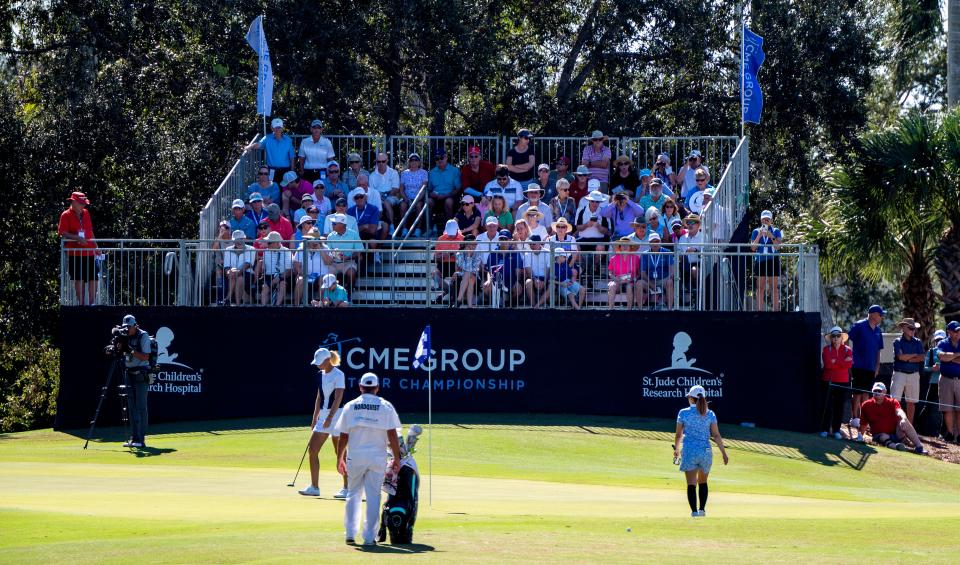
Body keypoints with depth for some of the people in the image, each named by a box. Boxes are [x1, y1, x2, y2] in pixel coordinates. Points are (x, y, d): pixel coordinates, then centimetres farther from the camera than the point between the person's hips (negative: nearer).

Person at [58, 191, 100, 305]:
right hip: (74, 252, -5)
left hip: (89, 252, 5)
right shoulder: (66, 215, -3)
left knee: (93, 278, 1)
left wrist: (95, 247, 19)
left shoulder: (86, 213, 14)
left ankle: (92, 302, 8)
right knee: (79, 279, -1)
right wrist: (77, 238, -23)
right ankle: (81, 302, 6)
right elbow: (62, 232, -11)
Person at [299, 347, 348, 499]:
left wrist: (329, 417, -26)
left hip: (336, 415, -8)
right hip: (323, 416, 8)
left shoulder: (338, 375, -12)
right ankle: (314, 487, 9)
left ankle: (347, 488, 3)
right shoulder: (320, 375, 12)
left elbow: (338, 398, -19)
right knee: (312, 450, 3)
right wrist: (315, 417, 13)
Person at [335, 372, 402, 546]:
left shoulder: (350, 406, 4)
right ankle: (369, 537, 0)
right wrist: (397, 458, 2)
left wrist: (340, 459, 12)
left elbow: (343, 436, 3)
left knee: (353, 494, 14)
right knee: (373, 496, 3)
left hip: (355, 456, 1)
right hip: (377, 457, -1)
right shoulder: (385, 406, 0)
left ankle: (350, 533, 9)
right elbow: (392, 435, -5)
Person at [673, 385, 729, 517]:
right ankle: (702, 509, 16)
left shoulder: (683, 413, -2)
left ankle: (694, 511, -10)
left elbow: (678, 435, 3)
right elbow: (716, 435, -1)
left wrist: (676, 449, 20)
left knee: (691, 484, 0)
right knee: (703, 482, 21)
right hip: (706, 451, 2)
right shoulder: (710, 414, 1)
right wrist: (724, 453, 3)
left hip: (689, 451, -2)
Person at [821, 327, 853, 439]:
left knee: (839, 406, 3)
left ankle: (836, 430, 9)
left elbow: (849, 364, -11)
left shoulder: (847, 349, 5)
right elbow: (828, 364, -15)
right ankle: (825, 429, 4)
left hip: (843, 382, 1)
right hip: (829, 381, -1)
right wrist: (843, 362, -13)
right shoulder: (826, 349, 1)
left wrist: (835, 362, -14)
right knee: (827, 405, -2)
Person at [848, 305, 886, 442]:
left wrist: (877, 367, 14)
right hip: (858, 366, -6)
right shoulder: (859, 326, -5)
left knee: (866, 394, 8)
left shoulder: (878, 330, 14)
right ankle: (854, 418, -5)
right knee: (857, 393, -7)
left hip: (871, 368, 6)